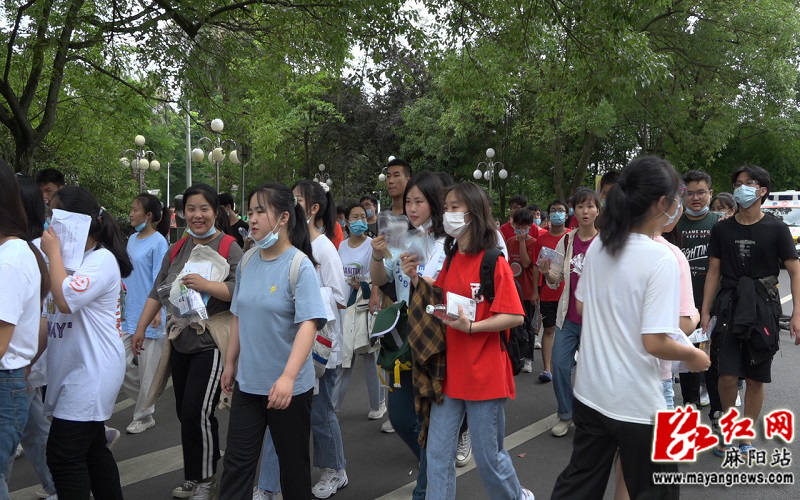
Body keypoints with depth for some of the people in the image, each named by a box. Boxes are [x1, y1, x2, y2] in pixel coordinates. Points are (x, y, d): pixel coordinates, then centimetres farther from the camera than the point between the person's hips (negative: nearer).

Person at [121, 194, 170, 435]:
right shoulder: (132, 239, 11)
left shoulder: (158, 242, -10)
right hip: (130, 314, 7)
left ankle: (144, 416, 17)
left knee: (147, 368, 3)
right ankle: (146, 401, 29)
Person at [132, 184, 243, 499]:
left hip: (211, 343, -6)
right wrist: (141, 328, 14)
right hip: (180, 342, 7)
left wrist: (206, 285, -26)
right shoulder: (177, 249, 13)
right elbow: (158, 291, 16)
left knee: (198, 413, -9)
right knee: (184, 412, 13)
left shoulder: (229, 248, -6)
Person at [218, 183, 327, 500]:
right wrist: (230, 363, 15)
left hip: (289, 387, -5)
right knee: (237, 460, 8)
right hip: (247, 382, 5)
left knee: (293, 462, 12)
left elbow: (308, 324, -24)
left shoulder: (300, 265, -16)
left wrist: (288, 377, -33)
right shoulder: (247, 260, 3)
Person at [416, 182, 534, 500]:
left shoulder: (493, 262, -12)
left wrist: (471, 326, -26)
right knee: (437, 455, 8)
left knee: (488, 456, 10)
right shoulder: (450, 259, 8)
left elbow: (515, 317, -16)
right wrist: (415, 279, -1)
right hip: (450, 371, 6)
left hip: (484, 374, -6)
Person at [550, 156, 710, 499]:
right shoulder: (661, 259, -20)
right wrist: (694, 356, -4)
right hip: (636, 404, -7)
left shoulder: (598, 246, 0)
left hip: (590, 391, 7)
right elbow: (655, 343, -22)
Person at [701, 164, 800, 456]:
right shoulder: (722, 230, 5)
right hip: (729, 304, 1)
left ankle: (746, 436, 22)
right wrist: (705, 312, 1)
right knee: (727, 376, -6)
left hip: (762, 306, -1)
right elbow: (713, 272, 6)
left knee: (755, 379, 6)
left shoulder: (776, 229, 0)